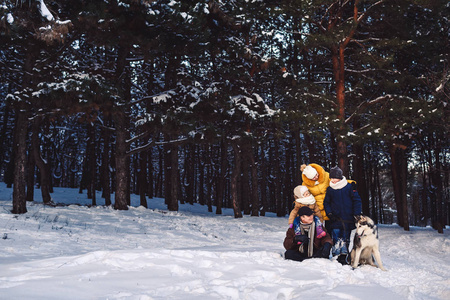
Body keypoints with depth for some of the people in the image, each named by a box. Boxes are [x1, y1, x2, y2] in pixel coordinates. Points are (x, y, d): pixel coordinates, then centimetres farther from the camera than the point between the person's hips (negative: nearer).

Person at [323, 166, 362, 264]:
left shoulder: (349, 186, -2)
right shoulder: (330, 189, 6)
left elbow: (357, 201, 1)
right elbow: (326, 203, 14)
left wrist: (357, 215, -5)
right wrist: (329, 214, -1)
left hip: (348, 218, -1)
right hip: (335, 219, 1)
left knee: (345, 238, 3)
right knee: (336, 239, -8)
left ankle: (343, 257, 9)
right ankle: (337, 255, -5)